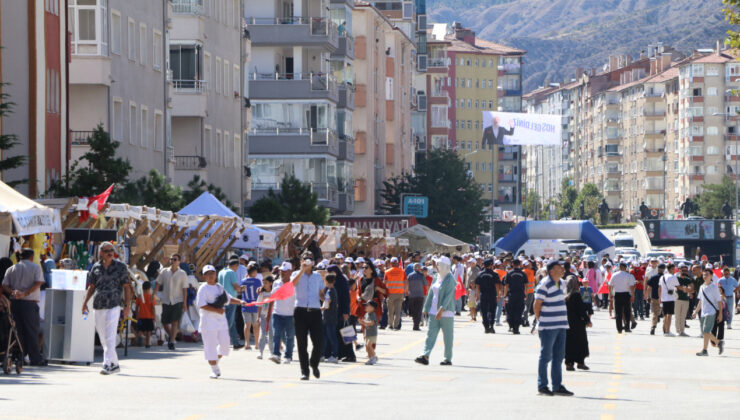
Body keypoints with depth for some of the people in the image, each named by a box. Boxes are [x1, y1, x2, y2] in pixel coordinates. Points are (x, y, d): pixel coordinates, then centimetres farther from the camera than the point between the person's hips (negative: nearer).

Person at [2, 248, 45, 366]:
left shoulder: (11, 269, 13)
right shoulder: (36, 267, 4)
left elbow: (4, 286, 1)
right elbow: (38, 283, -11)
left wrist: (13, 292, -14)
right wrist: (25, 293, -18)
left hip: (14, 302, 3)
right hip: (29, 303, -3)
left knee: (17, 331, 7)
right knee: (32, 330, 0)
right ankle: (35, 358, 0)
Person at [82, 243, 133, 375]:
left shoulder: (120, 267, 2)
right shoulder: (96, 267, 11)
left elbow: (126, 287, 3)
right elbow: (91, 287, 17)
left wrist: (127, 306, -5)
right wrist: (85, 303, 5)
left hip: (113, 306, -5)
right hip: (98, 307, 5)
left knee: (110, 337, -14)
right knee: (103, 338, 9)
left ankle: (107, 364, -18)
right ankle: (115, 365, 20)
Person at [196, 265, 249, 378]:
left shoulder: (219, 287, 14)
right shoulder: (203, 288, -6)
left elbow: (228, 298, 25)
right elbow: (202, 305, -16)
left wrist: (240, 302, 10)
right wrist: (217, 310, -19)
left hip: (221, 319, 6)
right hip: (208, 320, -6)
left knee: (224, 342, 3)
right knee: (211, 345, -5)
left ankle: (216, 362, 24)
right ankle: (214, 370, 1)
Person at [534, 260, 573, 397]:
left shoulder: (560, 283, 13)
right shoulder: (544, 285, -13)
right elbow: (537, 305, -11)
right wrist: (540, 321, -6)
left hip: (560, 325, 8)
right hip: (548, 326, -8)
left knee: (558, 356, 10)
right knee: (546, 356, -2)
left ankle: (557, 386, 15)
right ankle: (542, 386, 5)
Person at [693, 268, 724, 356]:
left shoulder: (714, 287, -5)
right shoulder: (702, 287, 14)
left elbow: (719, 301, -5)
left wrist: (720, 313, -9)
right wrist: (696, 311, 16)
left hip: (711, 312, -7)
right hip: (703, 312, 7)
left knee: (706, 331, -15)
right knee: (704, 332, 9)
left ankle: (704, 350, -13)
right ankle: (719, 342, 27)